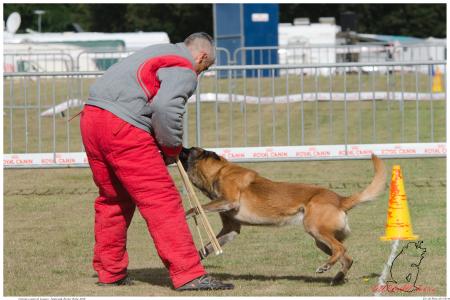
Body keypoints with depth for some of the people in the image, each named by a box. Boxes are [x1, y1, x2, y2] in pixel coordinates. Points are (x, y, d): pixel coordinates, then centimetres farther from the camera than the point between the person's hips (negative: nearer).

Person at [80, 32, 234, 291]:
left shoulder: (160, 53, 28)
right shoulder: (185, 70, -1)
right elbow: (166, 107, -18)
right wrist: (172, 148, -3)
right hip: (123, 128, -9)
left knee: (113, 199, 21)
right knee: (163, 201, -7)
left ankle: (109, 273, 29)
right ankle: (189, 275, -10)